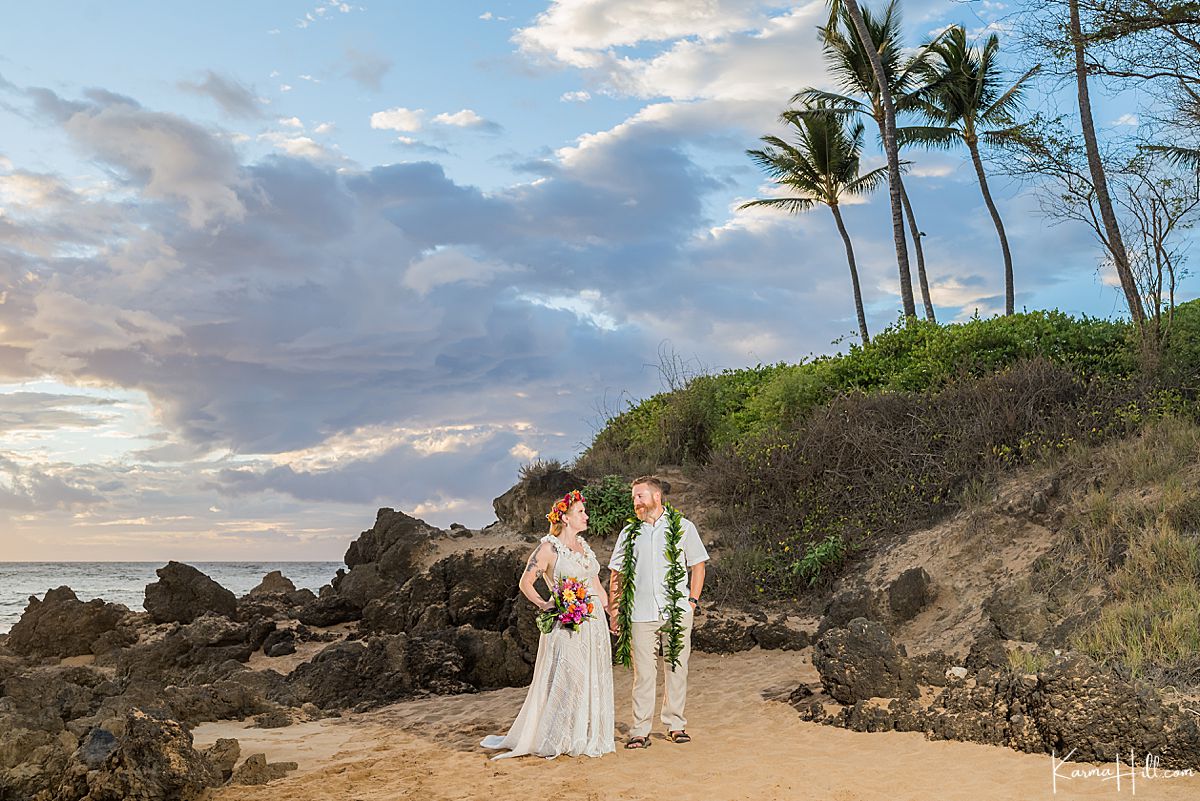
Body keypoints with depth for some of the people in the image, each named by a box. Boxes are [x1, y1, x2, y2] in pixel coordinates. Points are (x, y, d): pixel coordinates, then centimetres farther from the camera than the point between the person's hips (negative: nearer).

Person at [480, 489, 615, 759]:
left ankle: (587, 736, 21)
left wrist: (611, 612, 14)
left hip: (594, 622, 7)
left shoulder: (583, 544, 13)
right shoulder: (549, 547, -8)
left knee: (592, 680, 9)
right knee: (563, 680, -5)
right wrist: (544, 605, -15)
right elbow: (525, 582, -6)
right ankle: (548, 739, 8)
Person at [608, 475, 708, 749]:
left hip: (677, 611, -1)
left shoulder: (682, 527, 5)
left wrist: (693, 600, -2)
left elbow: (698, 565, 8)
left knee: (677, 669, 5)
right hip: (641, 613, 1)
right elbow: (616, 575, 14)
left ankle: (675, 725, 18)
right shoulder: (629, 533, 10)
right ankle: (640, 731, 6)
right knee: (643, 673, 0)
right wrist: (613, 611, 8)